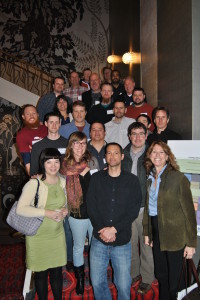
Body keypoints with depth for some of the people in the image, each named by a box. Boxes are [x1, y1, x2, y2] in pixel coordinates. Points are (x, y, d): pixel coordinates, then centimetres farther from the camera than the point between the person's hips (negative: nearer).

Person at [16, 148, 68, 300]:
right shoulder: (34, 183, -18)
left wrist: (65, 210, -7)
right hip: (38, 236, -4)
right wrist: (46, 213, -26)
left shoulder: (62, 182, 2)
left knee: (57, 271, 16)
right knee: (41, 273, 12)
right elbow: (20, 209, -22)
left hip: (57, 234, 4)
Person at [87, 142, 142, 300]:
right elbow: (91, 206, -1)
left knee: (124, 285, 6)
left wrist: (114, 229, -13)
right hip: (99, 240, 2)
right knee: (97, 282, 12)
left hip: (122, 241, -1)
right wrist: (102, 229, -12)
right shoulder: (96, 178, 5)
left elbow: (134, 210, -5)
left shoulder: (132, 180, 1)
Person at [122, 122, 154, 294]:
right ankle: (133, 273, 34)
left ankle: (147, 278, 27)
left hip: (145, 207, -2)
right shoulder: (123, 155, 4)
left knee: (146, 244, 8)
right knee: (130, 242, 13)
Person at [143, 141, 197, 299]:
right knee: (161, 275, 18)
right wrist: (147, 233, 13)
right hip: (157, 234, 6)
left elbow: (189, 211, -13)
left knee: (174, 281, 6)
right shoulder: (150, 179, 6)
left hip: (175, 237, -5)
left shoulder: (178, 178, -14)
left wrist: (191, 243, -12)